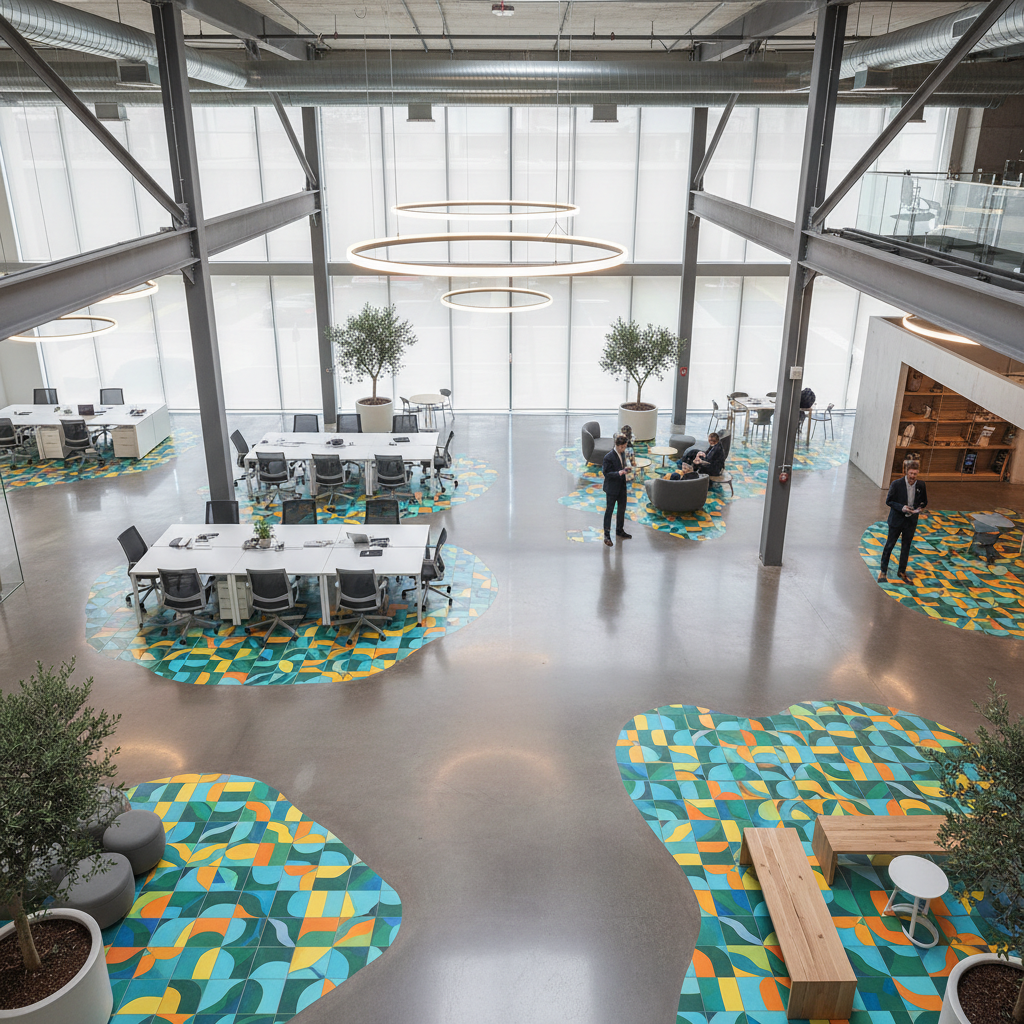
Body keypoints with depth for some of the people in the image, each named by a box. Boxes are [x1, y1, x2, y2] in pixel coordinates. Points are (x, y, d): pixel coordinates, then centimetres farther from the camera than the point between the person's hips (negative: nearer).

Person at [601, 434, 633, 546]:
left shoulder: (623, 453, 4)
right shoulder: (609, 457, -20)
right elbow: (606, 473, -19)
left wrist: (625, 469, -3)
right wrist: (618, 473, -30)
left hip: (622, 487, 8)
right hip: (612, 488, -8)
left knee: (622, 509, 18)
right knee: (609, 510, 1)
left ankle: (620, 530, 34)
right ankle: (607, 534, 8)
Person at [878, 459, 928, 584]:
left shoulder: (921, 485, -4)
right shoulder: (896, 484, -14)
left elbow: (924, 502, 8)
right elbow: (889, 501, -8)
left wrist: (919, 508, -14)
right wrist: (901, 508, -23)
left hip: (911, 521, 3)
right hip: (896, 520, -3)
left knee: (906, 547, 13)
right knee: (889, 545, 7)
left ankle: (902, 571, 28)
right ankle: (883, 571, 20)